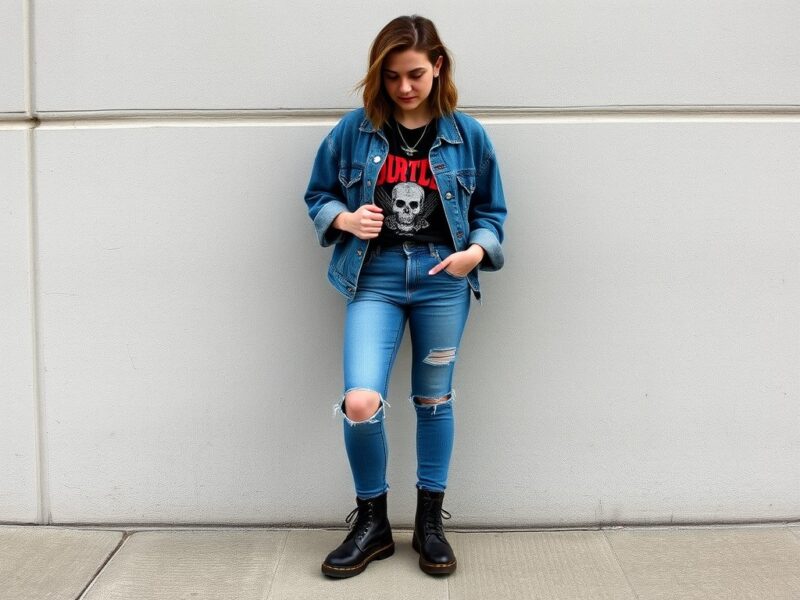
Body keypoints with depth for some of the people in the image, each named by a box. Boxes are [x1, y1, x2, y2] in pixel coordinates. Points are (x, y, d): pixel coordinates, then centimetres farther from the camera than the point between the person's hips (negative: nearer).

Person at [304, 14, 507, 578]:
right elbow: (318, 195, 11)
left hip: (443, 278, 1)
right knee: (360, 403, -14)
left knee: (434, 399, 12)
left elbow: (491, 210, 9)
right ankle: (372, 523, 10)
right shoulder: (354, 129, 1)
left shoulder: (467, 134, 2)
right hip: (374, 277, 0)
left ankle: (430, 521, 29)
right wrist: (345, 219, -10)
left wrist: (477, 251, -12)